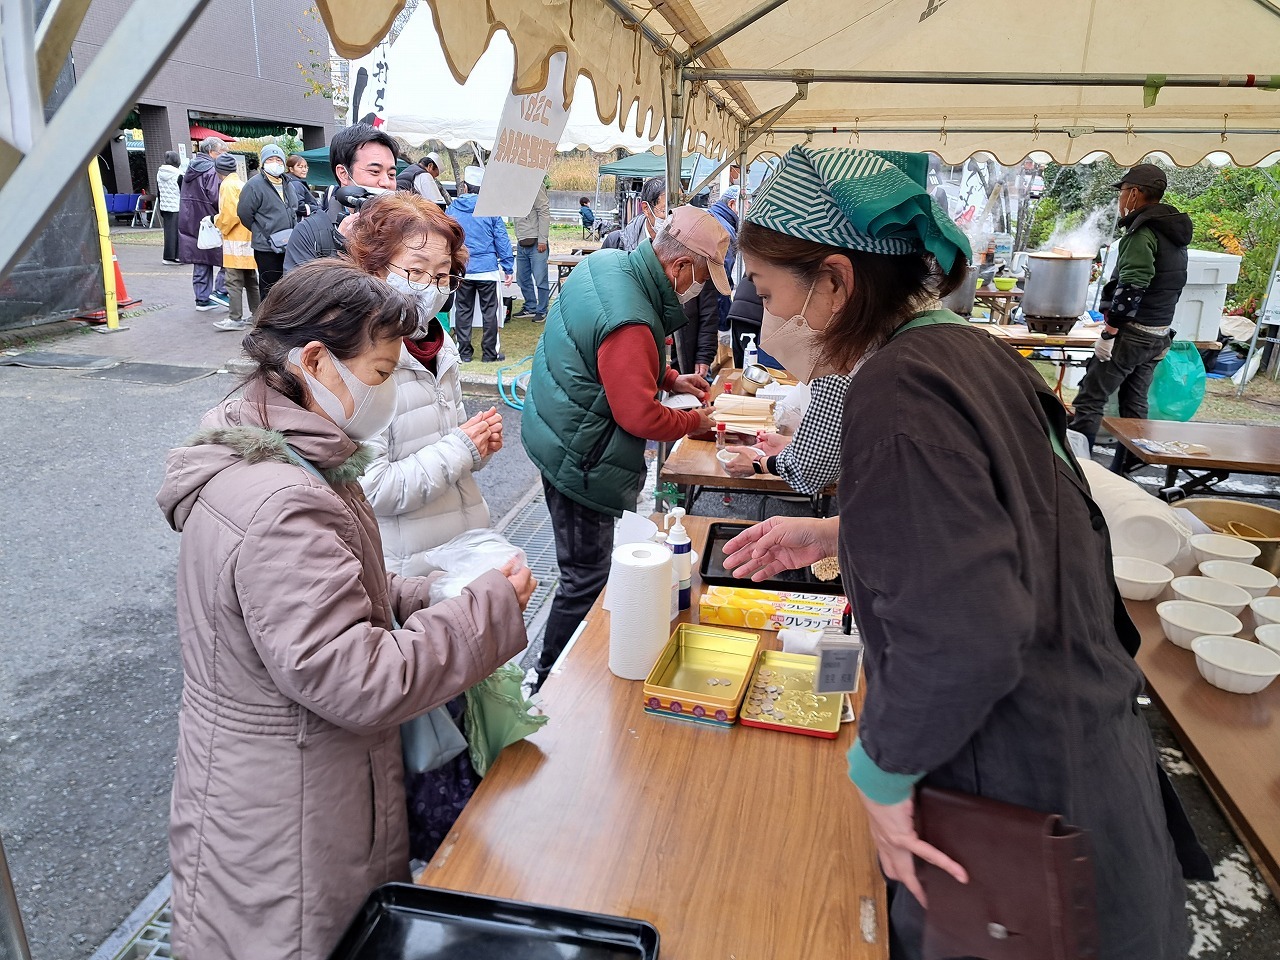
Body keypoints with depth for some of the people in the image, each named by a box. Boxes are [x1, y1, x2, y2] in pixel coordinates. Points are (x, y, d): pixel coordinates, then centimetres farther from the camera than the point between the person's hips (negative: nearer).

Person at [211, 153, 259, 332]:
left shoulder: (227, 185, -11)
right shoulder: (242, 184, 14)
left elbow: (230, 214, -19)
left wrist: (218, 222, -1)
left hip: (236, 240, -9)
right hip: (248, 237, 9)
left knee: (234, 281, -7)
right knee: (250, 279, 13)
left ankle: (236, 319, -7)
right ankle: (256, 315, 18)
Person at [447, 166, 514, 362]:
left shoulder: (452, 209, 2)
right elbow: (502, 239, -4)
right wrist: (508, 267, 1)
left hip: (461, 271, 2)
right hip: (487, 270, -2)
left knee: (463, 312, 11)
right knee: (489, 312, 5)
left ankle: (464, 352, 14)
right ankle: (490, 353, 9)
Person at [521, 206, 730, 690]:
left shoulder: (607, 263, 3)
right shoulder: (629, 321, -30)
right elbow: (640, 416, -25)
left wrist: (670, 378, 11)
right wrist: (694, 422, -8)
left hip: (560, 433, 11)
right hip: (579, 461, -10)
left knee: (591, 565, 22)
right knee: (588, 579, 3)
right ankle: (548, 682, 18)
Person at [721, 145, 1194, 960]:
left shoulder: (899, 389, -25)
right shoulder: (970, 351, 4)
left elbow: (961, 638, -34)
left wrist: (880, 772, -18)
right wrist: (837, 537, 13)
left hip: (1021, 801, -8)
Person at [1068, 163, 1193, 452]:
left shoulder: (1142, 232, -14)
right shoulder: (1175, 233, 16)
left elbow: (1131, 288, -23)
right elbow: (1172, 287, 21)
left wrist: (1109, 333, -20)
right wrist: (1160, 334, 24)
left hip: (1132, 333, -9)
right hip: (1159, 335, 10)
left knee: (1089, 400, -8)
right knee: (1135, 404, 13)